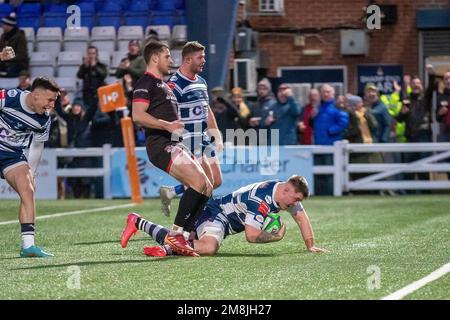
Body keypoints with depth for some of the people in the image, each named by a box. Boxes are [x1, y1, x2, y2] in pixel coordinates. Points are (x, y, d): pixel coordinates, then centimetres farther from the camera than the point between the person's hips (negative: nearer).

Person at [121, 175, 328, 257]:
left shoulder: (287, 192, -2)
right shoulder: (261, 200, -29)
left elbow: (301, 217, 12)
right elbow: (251, 235, -29)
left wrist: (310, 246, 6)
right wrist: (277, 236, -16)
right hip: (216, 213, -10)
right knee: (209, 247, -40)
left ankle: (139, 223, 31)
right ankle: (166, 250, -27)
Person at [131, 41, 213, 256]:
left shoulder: (164, 85, 27)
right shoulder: (146, 82, -4)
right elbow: (138, 115, -17)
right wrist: (167, 125, -22)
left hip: (174, 144, 10)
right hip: (160, 144, -10)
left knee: (206, 188, 1)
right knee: (198, 181, -24)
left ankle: (181, 238, -3)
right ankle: (175, 235, -22)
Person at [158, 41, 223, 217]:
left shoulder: (201, 82, 14)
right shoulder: (175, 84, -14)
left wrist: (216, 135, 17)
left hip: (204, 139, 9)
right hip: (188, 141, -9)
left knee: (216, 181, 7)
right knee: (206, 181, -13)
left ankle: (170, 192, 17)